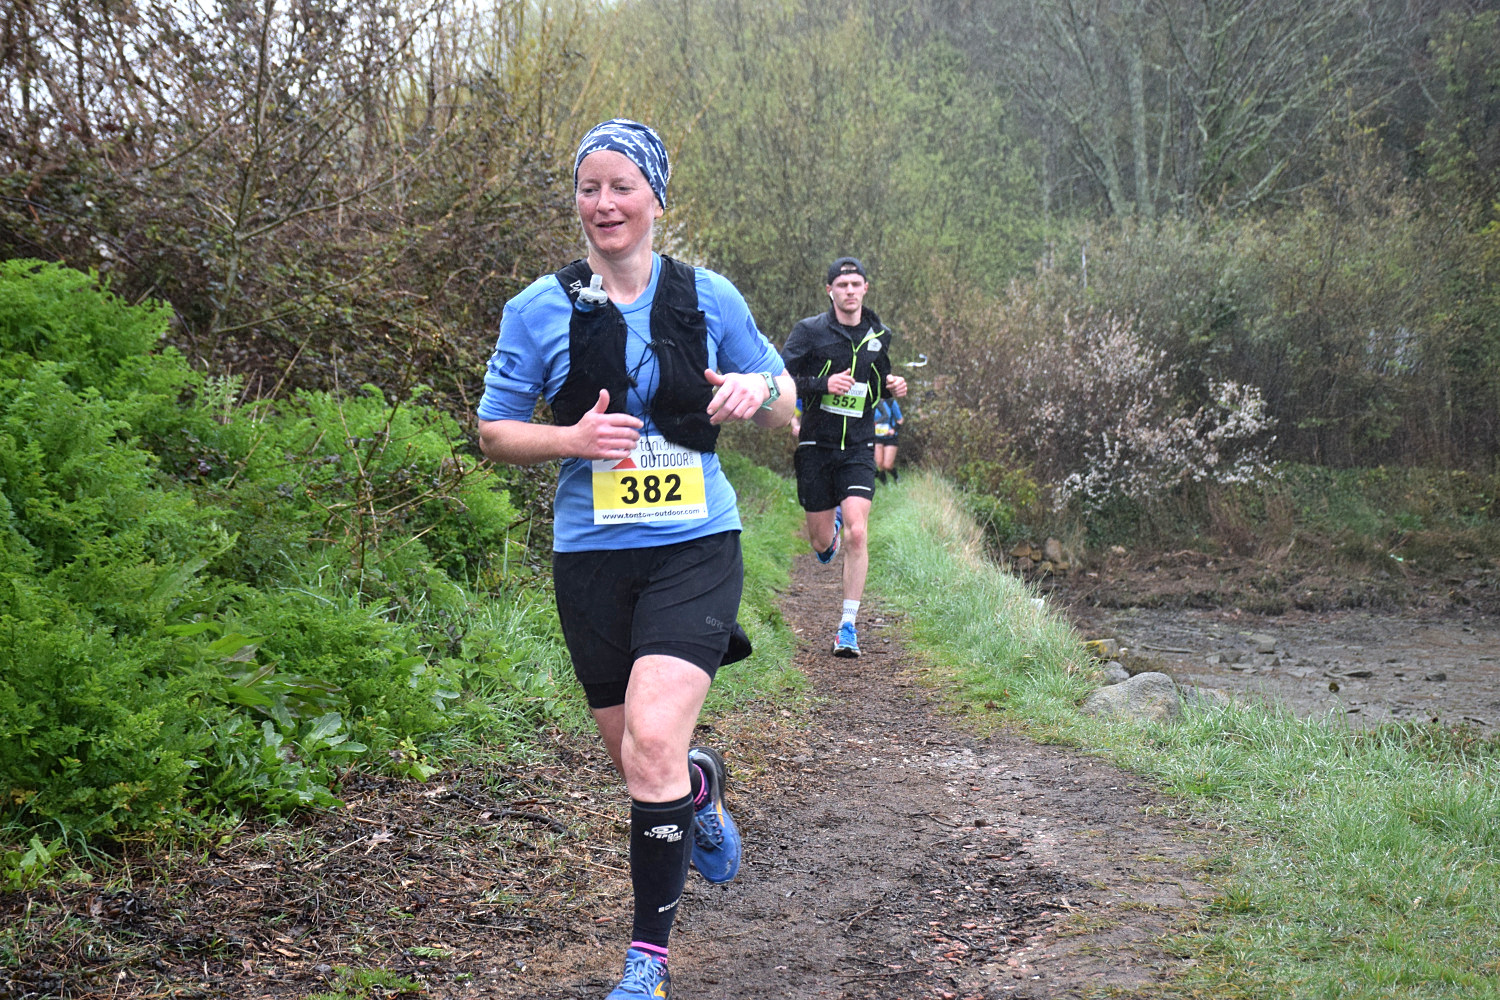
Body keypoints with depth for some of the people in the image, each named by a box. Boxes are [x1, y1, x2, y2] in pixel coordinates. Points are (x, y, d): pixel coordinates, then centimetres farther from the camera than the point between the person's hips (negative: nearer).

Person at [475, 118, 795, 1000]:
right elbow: (494, 432, 6)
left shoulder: (708, 297, 3)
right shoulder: (539, 310, 1)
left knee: (654, 740, -20)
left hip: (696, 547, -2)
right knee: (637, 762, 11)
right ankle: (702, 787, 50)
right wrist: (573, 439, -14)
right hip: (593, 556, 2)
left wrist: (760, 388, -13)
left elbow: (787, 408, 12)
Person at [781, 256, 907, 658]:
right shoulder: (810, 331, -5)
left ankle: (848, 627, -7)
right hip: (816, 446, -1)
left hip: (859, 448, 1)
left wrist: (893, 386, 1)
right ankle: (831, 524, 48)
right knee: (823, 541, 7)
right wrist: (823, 384, -23)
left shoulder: (878, 335, 8)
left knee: (856, 534, -15)